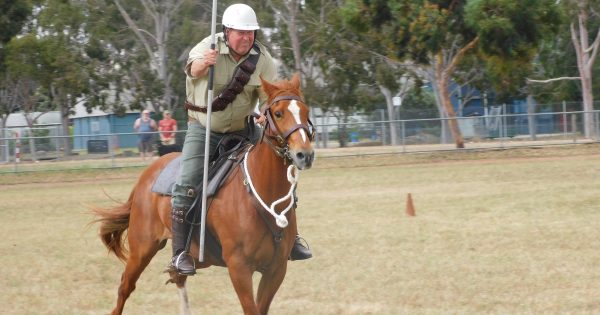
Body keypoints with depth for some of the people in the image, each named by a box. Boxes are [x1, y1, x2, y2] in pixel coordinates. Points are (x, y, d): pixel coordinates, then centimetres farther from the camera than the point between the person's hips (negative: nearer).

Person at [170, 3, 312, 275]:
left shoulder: (262, 59, -10)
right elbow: (193, 68, -40)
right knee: (187, 183, -19)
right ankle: (180, 251, -12)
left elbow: (271, 97, -13)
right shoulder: (210, 47, -18)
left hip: (242, 129, 3)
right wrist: (202, 64, -65)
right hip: (203, 129, -3)